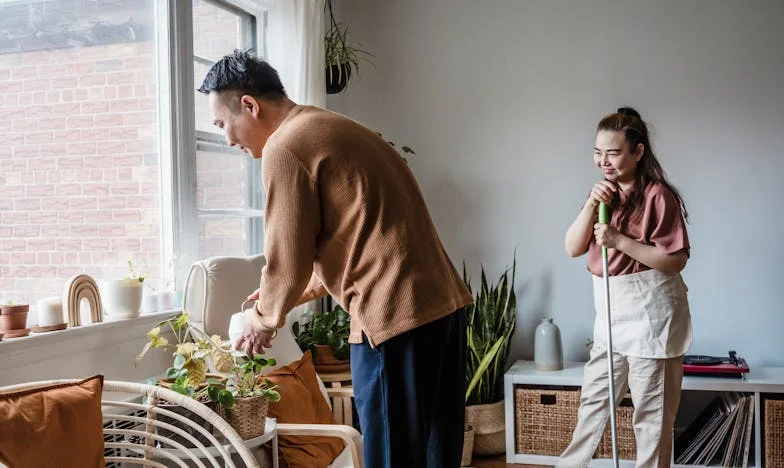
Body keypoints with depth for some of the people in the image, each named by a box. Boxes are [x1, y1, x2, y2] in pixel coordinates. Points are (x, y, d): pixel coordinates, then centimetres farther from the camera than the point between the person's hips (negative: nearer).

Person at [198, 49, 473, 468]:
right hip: (443, 303, 10)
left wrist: (265, 318, 10)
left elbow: (289, 258, -8)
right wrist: (293, 293, 26)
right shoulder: (335, 130, 21)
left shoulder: (285, 147, -9)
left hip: (395, 316, -10)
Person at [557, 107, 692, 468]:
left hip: (650, 315, -7)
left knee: (652, 413, 5)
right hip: (610, 315, 7)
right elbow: (573, 248, 2)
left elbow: (676, 259, -17)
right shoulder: (606, 193, 10)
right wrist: (591, 205, -12)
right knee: (593, 401, 17)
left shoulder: (657, 195, -13)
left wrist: (620, 240, -24)